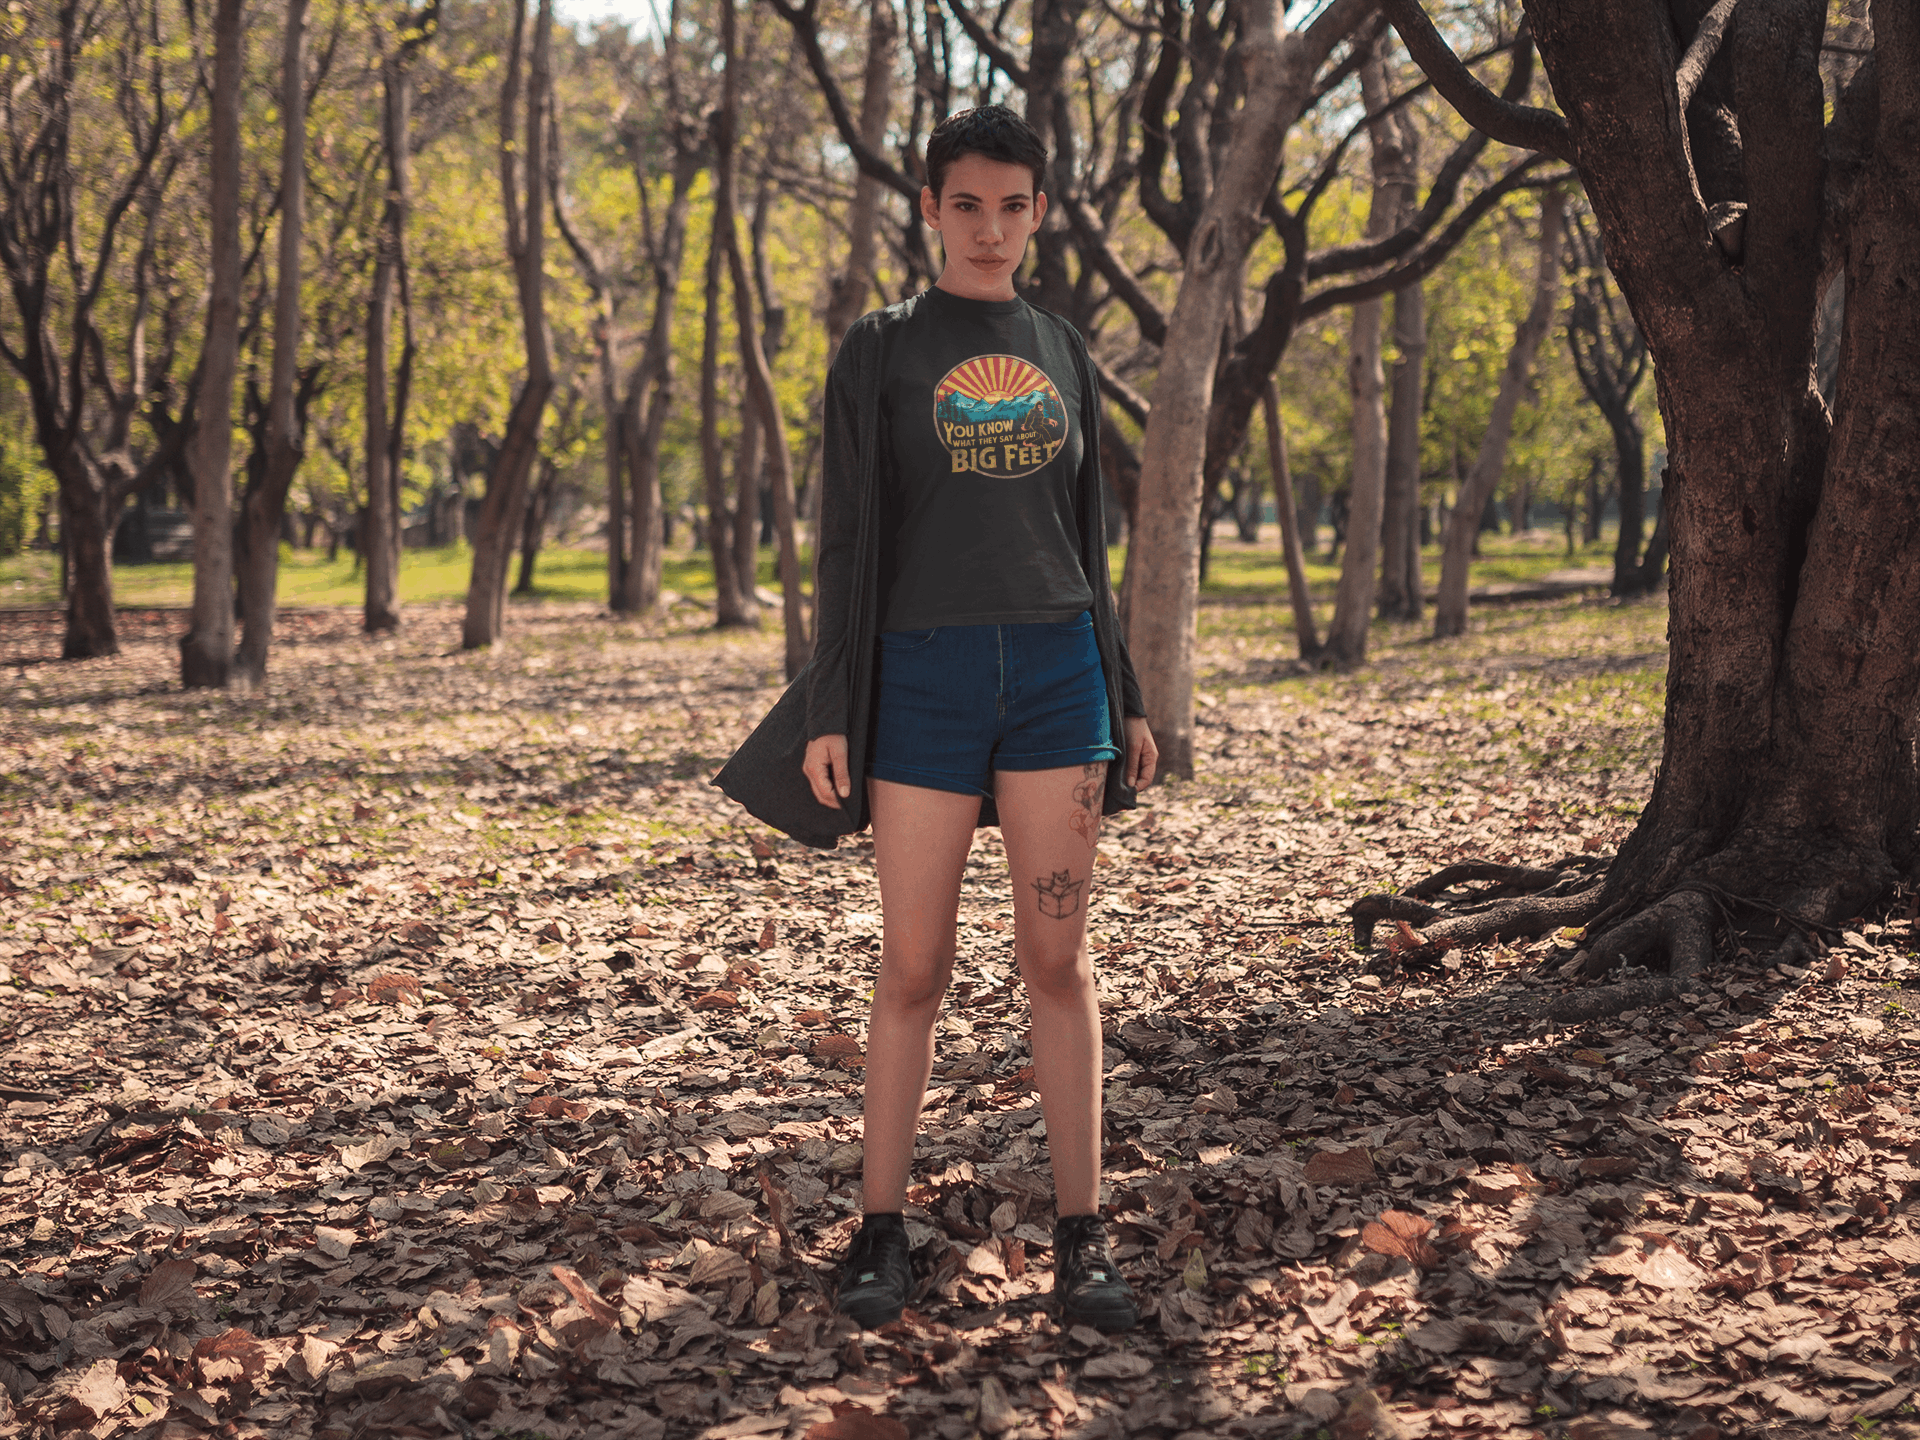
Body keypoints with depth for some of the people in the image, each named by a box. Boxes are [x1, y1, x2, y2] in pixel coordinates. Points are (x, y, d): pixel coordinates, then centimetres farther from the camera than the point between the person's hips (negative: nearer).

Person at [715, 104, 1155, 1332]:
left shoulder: (1064, 353, 13)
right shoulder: (881, 352, 3)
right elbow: (850, 538, 0)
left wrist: (1125, 700, 14)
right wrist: (830, 712, -7)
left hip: (1056, 675, 3)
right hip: (923, 677, -2)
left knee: (1058, 956, 1)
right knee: (916, 966, 1)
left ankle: (1083, 1236, 5)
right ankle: (884, 1230, 12)